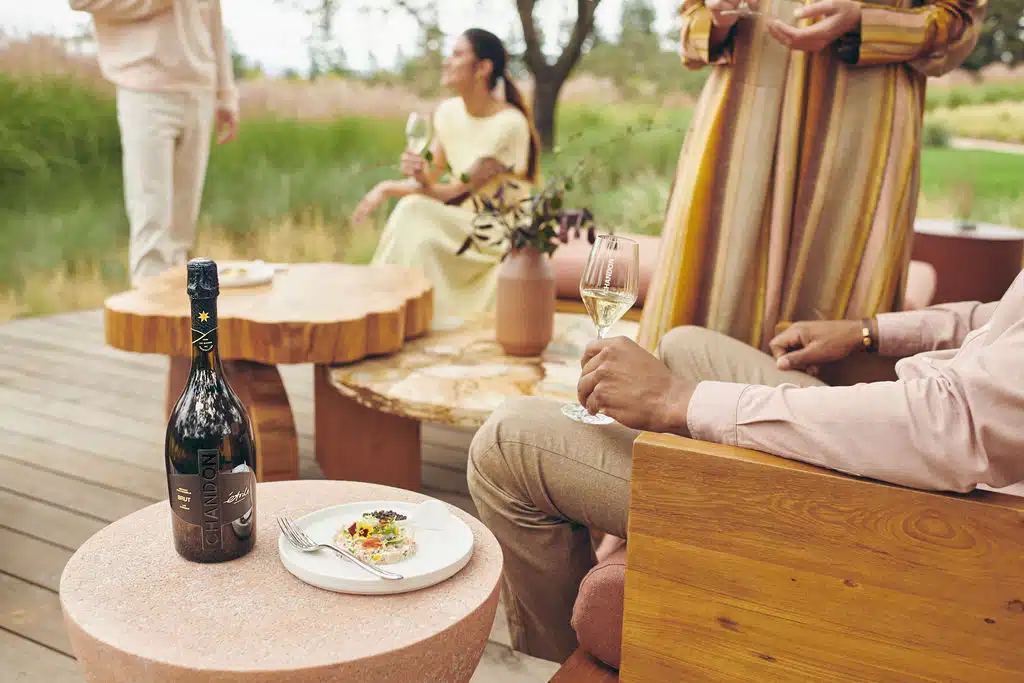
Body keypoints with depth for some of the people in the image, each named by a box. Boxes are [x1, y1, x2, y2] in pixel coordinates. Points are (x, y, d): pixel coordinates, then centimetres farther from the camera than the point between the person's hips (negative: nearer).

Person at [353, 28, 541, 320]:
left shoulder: (509, 124, -20)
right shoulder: (448, 112, 2)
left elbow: (455, 193, -19)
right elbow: (430, 179, 2)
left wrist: (388, 189, -22)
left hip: (503, 233, -6)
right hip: (465, 223, 6)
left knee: (414, 213, -26)